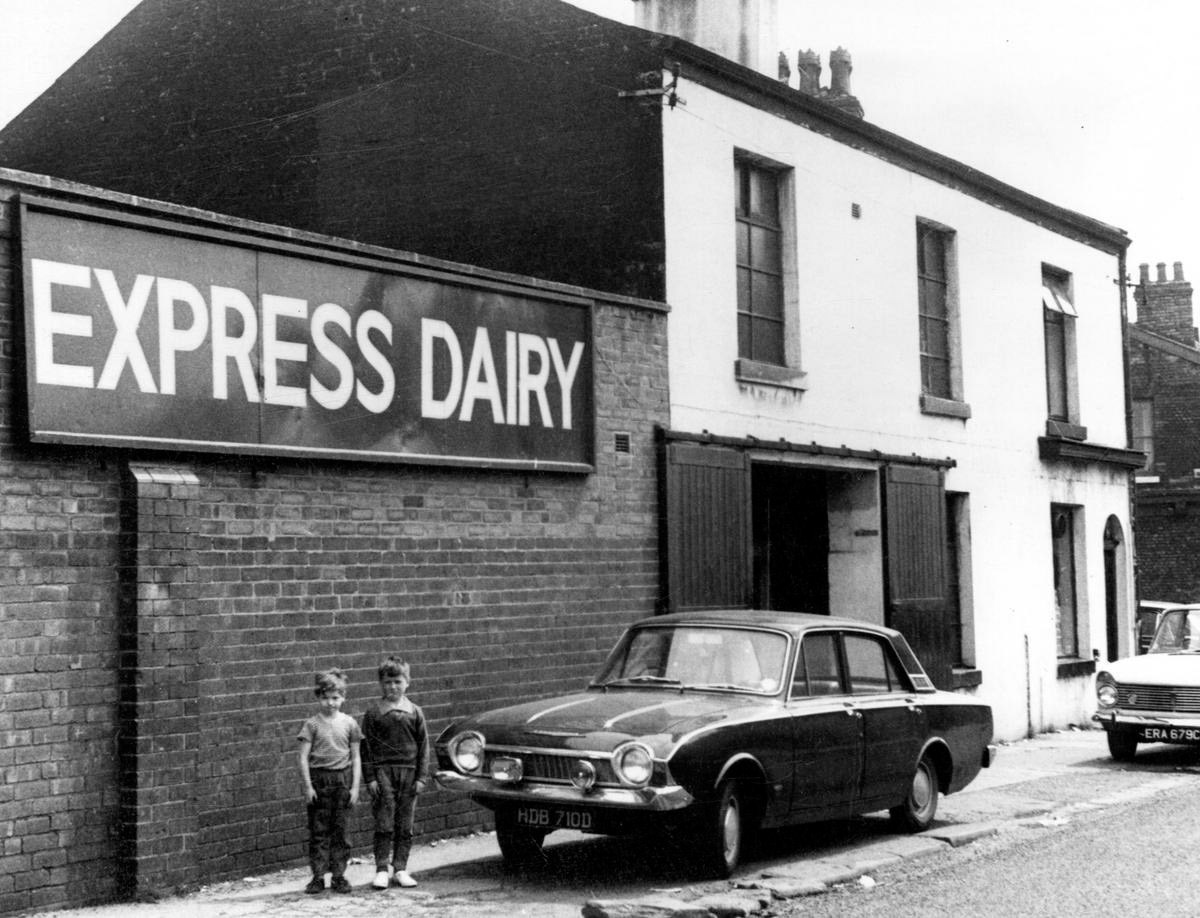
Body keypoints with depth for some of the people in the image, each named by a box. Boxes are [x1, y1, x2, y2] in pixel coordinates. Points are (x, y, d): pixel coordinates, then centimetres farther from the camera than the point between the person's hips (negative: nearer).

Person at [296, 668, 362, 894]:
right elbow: (303, 757, -2)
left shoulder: (349, 723, 4)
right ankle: (318, 876, 7)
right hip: (319, 779, -1)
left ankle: (339, 875, 13)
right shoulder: (312, 724, -1)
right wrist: (308, 786, -9)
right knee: (318, 830, 1)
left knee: (340, 830, 5)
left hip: (343, 779, 1)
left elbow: (356, 757, 7)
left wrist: (355, 786, 1)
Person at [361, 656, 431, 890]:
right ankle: (382, 869, 4)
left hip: (409, 772, 2)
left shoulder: (414, 712, 5)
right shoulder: (373, 713, 1)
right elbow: (366, 746, 2)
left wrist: (421, 777, 1)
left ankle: (400, 869, 13)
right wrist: (370, 778, -4)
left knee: (405, 826, 5)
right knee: (384, 825, -3)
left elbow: (423, 746, 7)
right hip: (383, 771, -2)